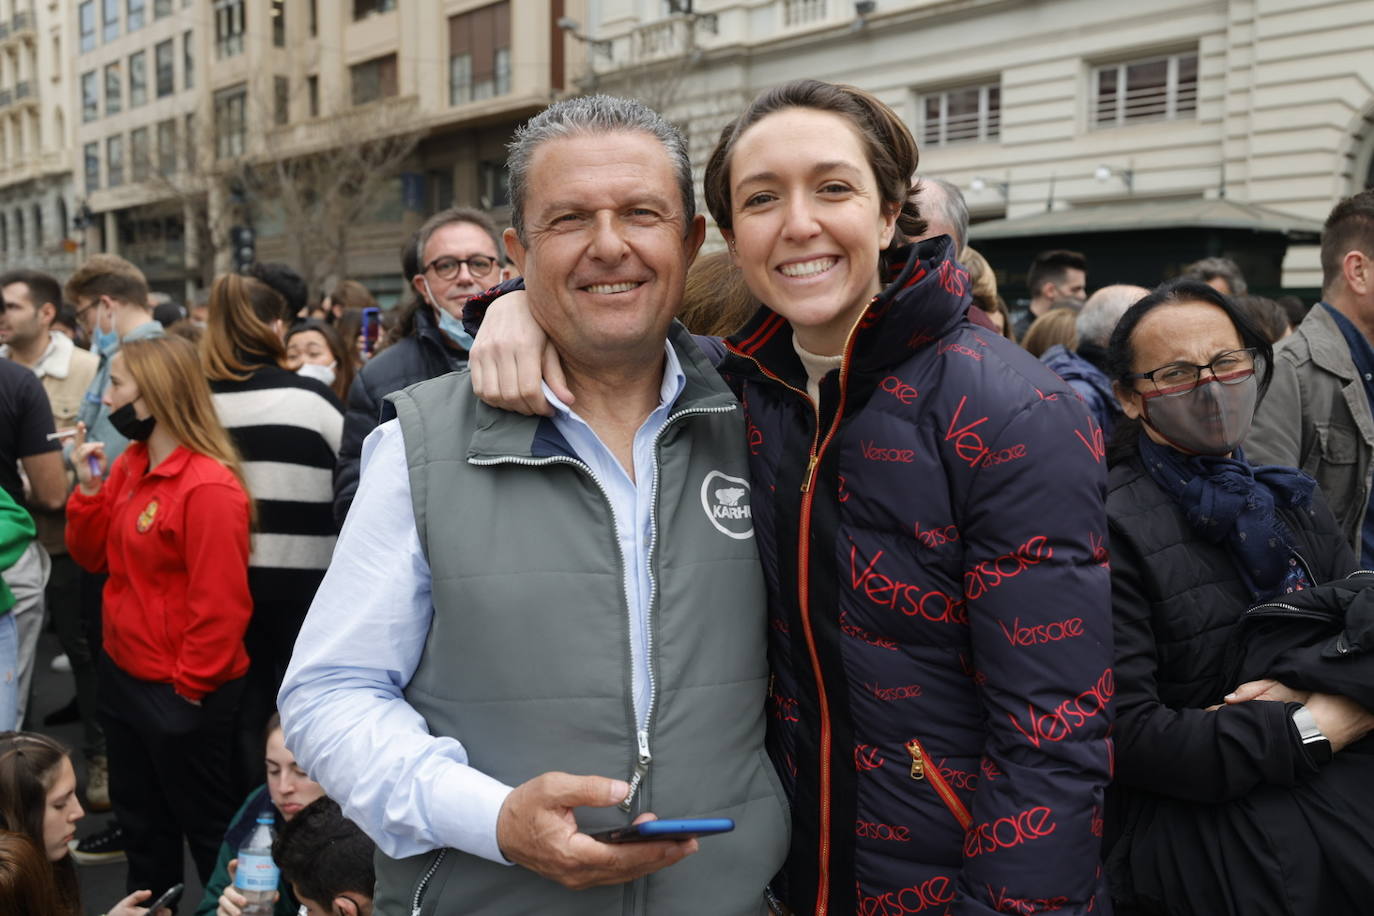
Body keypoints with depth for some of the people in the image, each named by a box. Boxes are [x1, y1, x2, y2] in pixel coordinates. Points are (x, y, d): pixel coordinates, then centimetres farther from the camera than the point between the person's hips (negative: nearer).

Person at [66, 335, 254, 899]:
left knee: (203, 822, 11)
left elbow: (220, 603, -23)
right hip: (124, 675, 9)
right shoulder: (130, 464, 4)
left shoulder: (209, 487, -23)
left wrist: (189, 688, -16)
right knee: (139, 817, 24)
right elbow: (94, 558, 8)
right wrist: (89, 488, -6)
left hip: (179, 692, -9)